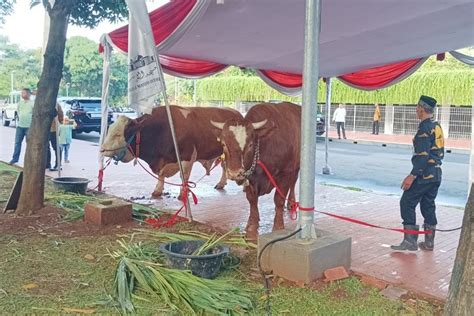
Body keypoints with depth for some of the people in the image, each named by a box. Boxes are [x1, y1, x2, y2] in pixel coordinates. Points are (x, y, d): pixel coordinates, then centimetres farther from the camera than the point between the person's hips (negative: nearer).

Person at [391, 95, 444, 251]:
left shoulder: (425, 127, -16)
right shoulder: (437, 126, 13)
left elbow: (423, 155, -22)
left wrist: (412, 175, -22)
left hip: (424, 174, -9)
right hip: (436, 174, 9)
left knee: (407, 203, -4)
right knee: (428, 206, 14)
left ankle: (410, 241, -5)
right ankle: (429, 242, 19)